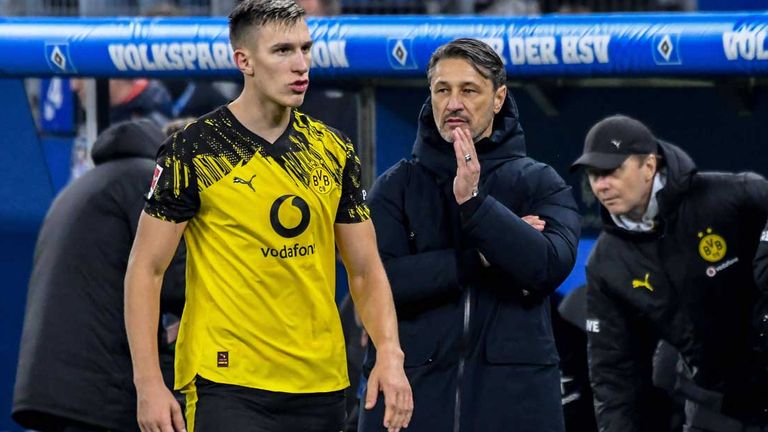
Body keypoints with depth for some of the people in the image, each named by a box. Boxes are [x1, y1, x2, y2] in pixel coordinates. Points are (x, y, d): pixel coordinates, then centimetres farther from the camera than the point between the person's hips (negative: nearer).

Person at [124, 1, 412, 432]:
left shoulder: (334, 149, 9)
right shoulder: (194, 150, -5)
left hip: (322, 387, 5)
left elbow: (366, 270, 12)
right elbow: (145, 271, -4)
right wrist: (149, 384, -12)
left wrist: (390, 355, -4)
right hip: (227, 383, -5)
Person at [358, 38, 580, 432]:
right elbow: (377, 280, -8)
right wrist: (476, 262, -12)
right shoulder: (396, 185, 7)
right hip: (411, 389, 0)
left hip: (513, 395, 0)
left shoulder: (541, 184, 6)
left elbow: (551, 265, -13)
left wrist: (474, 201, -20)